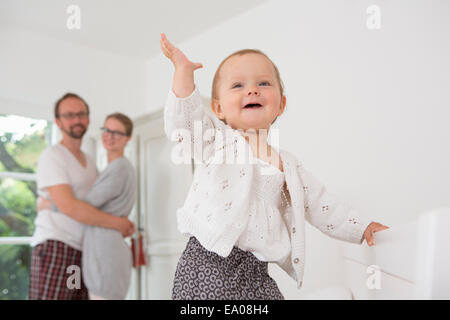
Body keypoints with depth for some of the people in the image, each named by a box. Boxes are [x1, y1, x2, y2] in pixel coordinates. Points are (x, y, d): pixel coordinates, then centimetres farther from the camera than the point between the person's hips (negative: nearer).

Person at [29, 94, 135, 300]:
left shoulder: (89, 161, 21)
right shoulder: (52, 156, -5)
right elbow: (68, 206, -17)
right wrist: (117, 223, -13)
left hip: (82, 251, 8)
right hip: (55, 247, -8)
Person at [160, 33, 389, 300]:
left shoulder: (287, 165, 13)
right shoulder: (216, 140, 1)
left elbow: (320, 204, 21)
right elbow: (183, 119, -16)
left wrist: (361, 228, 23)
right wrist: (183, 70, -22)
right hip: (208, 267, -4)